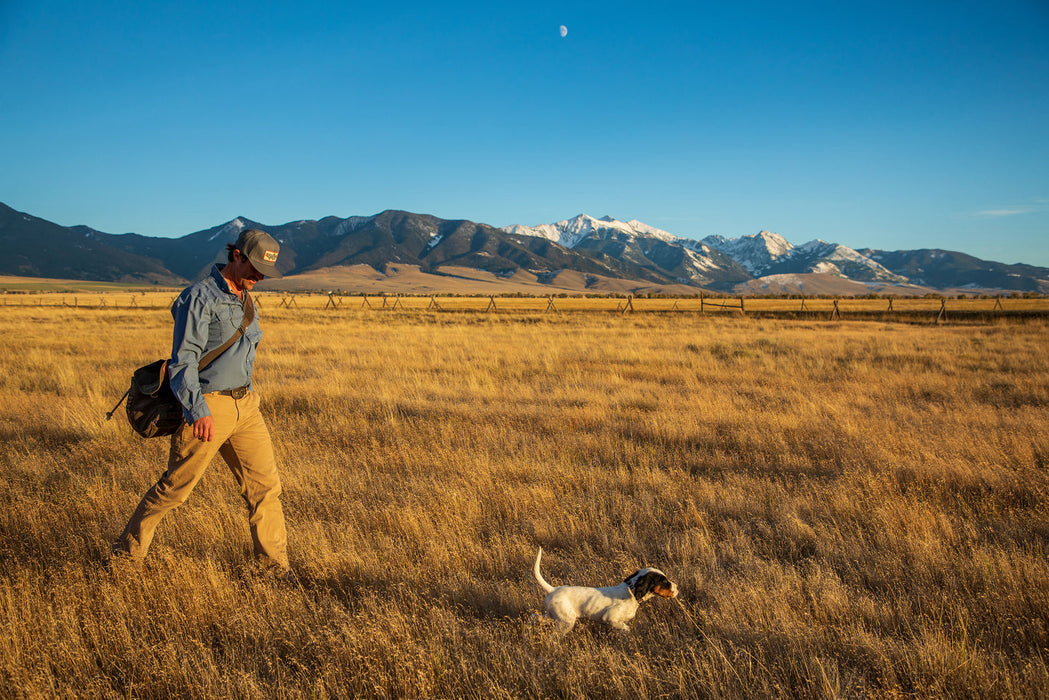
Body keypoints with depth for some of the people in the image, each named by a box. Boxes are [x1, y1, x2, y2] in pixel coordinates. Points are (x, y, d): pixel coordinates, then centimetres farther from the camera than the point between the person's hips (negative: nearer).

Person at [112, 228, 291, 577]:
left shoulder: (245, 299, 12)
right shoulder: (199, 297, -14)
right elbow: (183, 360, -20)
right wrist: (198, 410, -31)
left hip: (245, 404, 7)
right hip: (208, 406, -7)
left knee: (265, 483, 5)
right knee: (175, 487, 6)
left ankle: (275, 563, 15)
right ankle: (127, 550, 27)